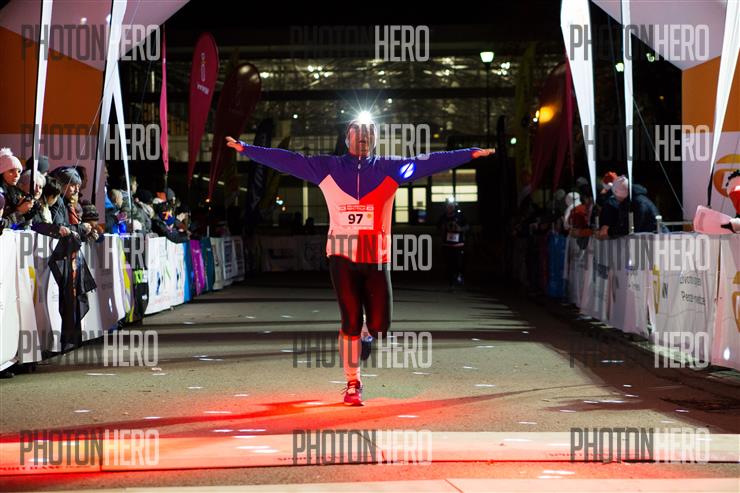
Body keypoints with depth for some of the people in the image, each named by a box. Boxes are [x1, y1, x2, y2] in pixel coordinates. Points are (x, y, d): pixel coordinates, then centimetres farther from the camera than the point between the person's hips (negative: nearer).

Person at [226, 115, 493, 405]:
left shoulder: (390, 168, 8)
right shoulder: (328, 168, 7)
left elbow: (429, 162, 3)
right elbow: (287, 160, 6)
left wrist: (471, 154, -4)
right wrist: (245, 149, 1)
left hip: (377, 258, 1)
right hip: (342, 256, -1)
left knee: (379, 324, -3)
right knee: (351, 321, -5)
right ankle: (352, 384, 8)